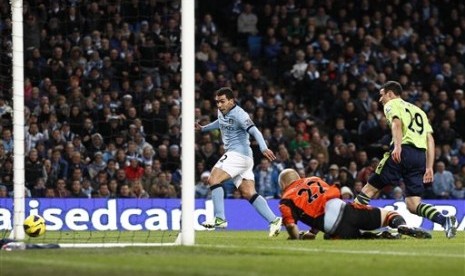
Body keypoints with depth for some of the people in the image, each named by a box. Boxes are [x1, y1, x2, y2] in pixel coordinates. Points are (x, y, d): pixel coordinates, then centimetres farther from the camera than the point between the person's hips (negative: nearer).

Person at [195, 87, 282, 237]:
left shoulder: (239, 114, -13)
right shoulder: (222, 112, 14)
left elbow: (254, 131, -26)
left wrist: (263, 148, -40)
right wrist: (203, 128, 43)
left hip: (238, 153, -9)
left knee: (214, 179, -16)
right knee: (249, 193, -1)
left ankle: (220, 219, -19)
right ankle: (273, 220, -8)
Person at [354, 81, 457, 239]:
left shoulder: (392, 105, 11)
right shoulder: (418, 111, 32)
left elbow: (396, 123, -10)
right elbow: (430, 139, 23)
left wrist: (397, 146, -26)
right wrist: (429, 167, 19)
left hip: (402, 152, -6)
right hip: (420, 156, 6)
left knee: (370, 188, 4)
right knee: (413, 205, 1)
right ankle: (445, 220, -22)